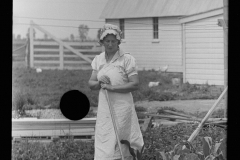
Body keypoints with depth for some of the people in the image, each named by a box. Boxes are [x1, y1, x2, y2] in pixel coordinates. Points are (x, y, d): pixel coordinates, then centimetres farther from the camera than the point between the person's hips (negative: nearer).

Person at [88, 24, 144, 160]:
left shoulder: (127, 59, -7)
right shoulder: (98, 60, 10)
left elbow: (135, 84, -12)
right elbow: (91, 84, 11)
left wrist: (112, 87, -18)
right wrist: (100, 83, -11)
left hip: (122, 107, -5)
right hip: (104, 108, 5)